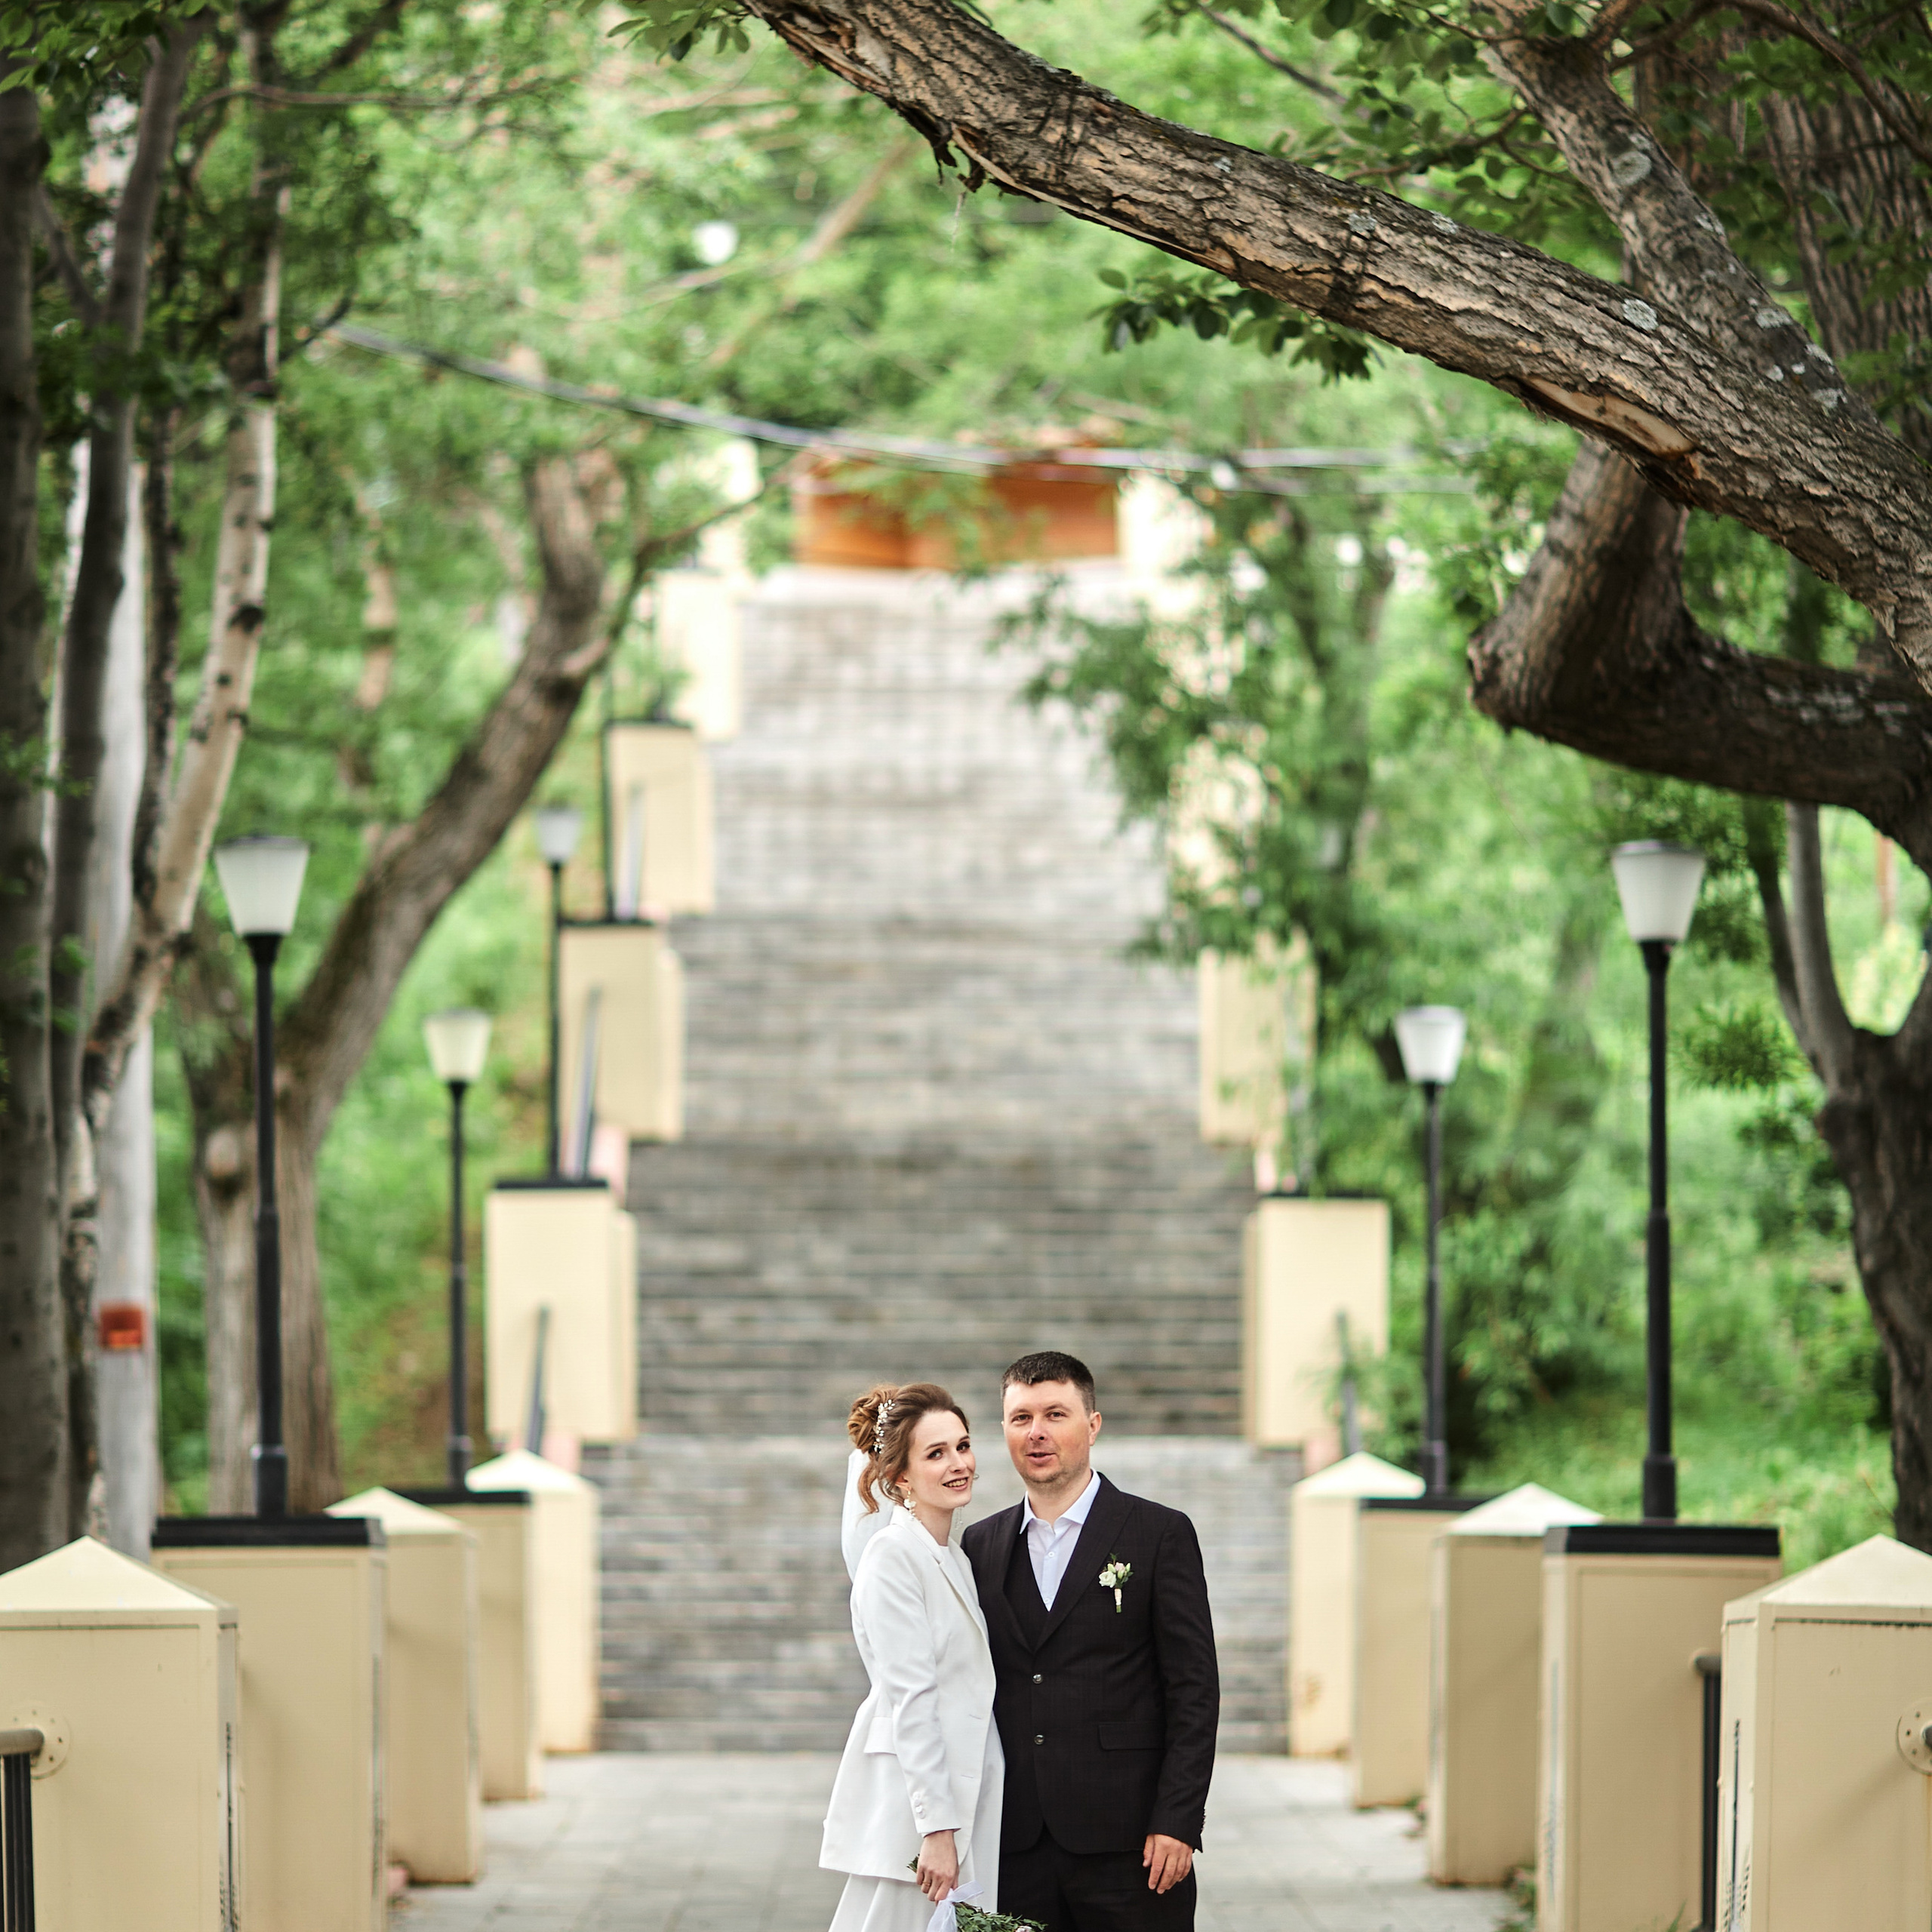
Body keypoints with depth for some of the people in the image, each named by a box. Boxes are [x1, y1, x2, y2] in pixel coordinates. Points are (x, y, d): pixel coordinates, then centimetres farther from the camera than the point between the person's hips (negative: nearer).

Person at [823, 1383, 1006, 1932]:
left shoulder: (952, 1557, 16)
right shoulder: (895, 1554, -12)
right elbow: (911, 1700, -17)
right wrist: (937, 1829, -21)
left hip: (964, 1800, 8)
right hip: (912, 1804, -8)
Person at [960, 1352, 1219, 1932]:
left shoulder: (1161, 1535, 1)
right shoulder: (982, 1546, 14)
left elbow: (1195, 1691, -3)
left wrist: (1176, 1822, -11)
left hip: (1126, 1841, -4)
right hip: (1017, 1844, 4)